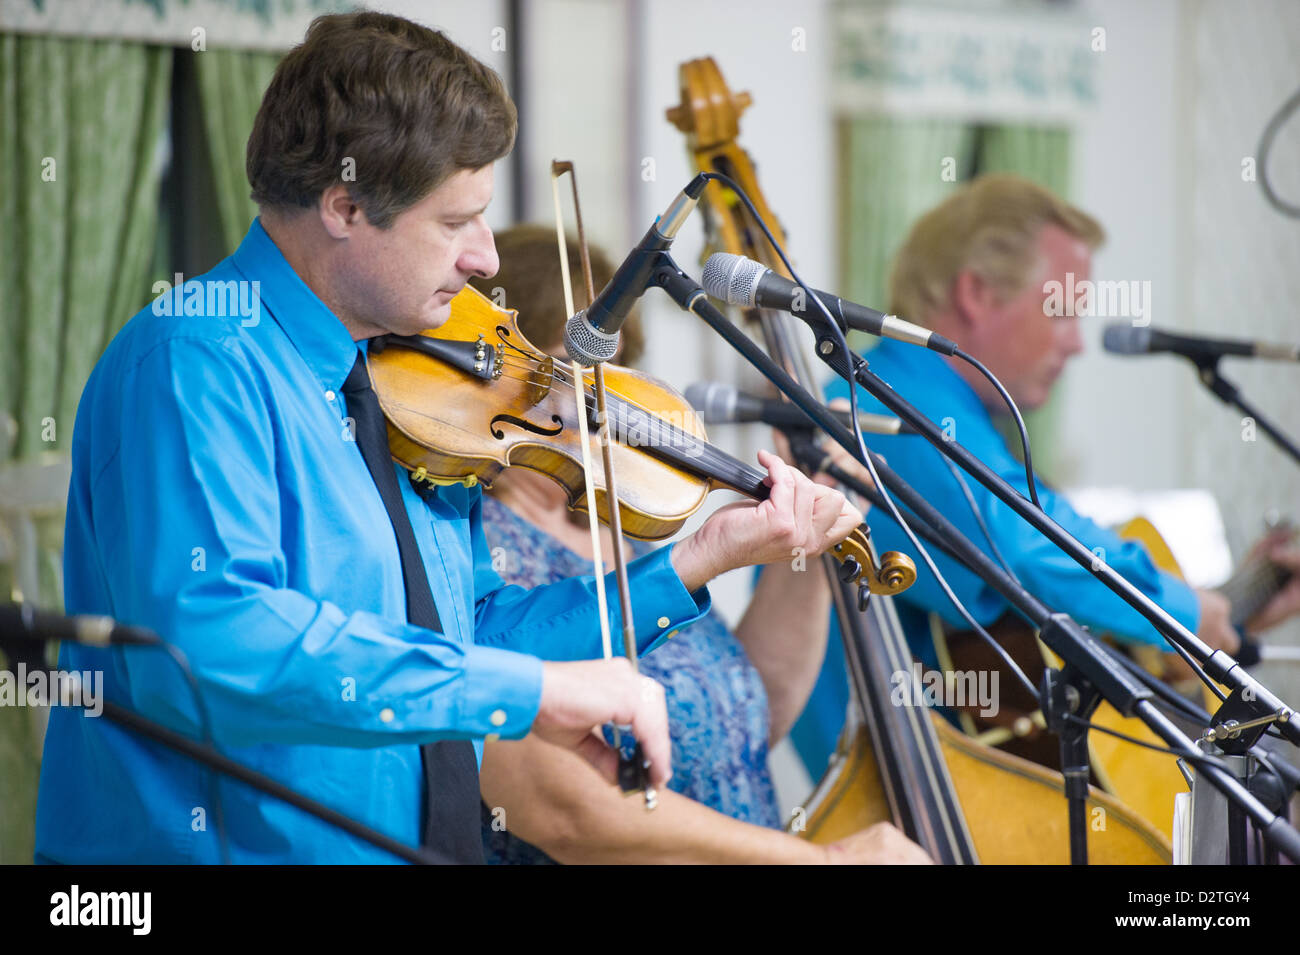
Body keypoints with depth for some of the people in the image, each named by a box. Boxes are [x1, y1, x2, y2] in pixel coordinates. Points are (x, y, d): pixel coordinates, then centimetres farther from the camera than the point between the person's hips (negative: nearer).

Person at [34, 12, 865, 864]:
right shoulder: (192, 364, -14)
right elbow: (205, 646, -28)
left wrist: (699, 562, 11)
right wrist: (526, 688, -26)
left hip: (434, 841, 6)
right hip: (233, 844, -6)